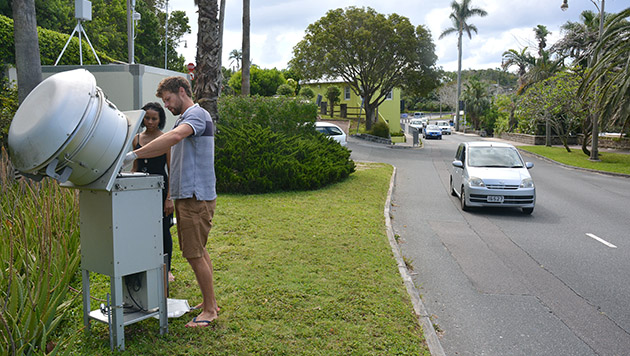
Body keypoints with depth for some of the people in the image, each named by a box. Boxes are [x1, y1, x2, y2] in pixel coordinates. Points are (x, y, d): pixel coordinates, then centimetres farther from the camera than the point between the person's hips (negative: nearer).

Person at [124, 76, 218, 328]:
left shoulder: (197, 114, -14)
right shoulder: (185, 119, 21)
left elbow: (174, 137, -33)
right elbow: (168, 146, 25)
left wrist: (134, 154, -34)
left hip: (196, 196, -11)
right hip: (187, 195, 11)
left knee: (195, 254, -5)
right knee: (198, 252, 16)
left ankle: (210, 309, 7)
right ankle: (209, 302, 27)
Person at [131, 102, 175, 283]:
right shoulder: (137, 139, 10)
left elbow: (171, 170, -7)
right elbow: (135, 168, 17)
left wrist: (169, 197, -12)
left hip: (160, 188, -4)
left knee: (163, 230, 3)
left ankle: (166, 269, 19)